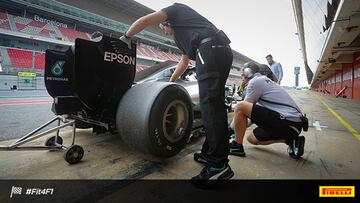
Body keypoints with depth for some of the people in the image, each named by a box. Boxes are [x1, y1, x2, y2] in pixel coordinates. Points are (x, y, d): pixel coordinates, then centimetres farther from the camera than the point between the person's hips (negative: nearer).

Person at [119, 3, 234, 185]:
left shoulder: (176, 9, 19)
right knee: (214, 105, 6)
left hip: (210, 48, -10)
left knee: (210, 105, -17)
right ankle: (210, 153, 12)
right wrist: (170, 82, 45)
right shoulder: (183, 35, 39)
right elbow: (184, 62, 41)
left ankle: (219, 164, -15)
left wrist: (126, 36, 21)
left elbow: (145, 20, 8)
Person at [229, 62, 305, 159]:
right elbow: (255, 108, 25)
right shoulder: (264, 80, 22)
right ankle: (290, 140, 13)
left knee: (239, 107, -16)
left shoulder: (255, 81, -7)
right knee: (252, 139, 21)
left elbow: (242, 108, -4)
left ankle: (237, 146, -6)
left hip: (287, 122, -10)